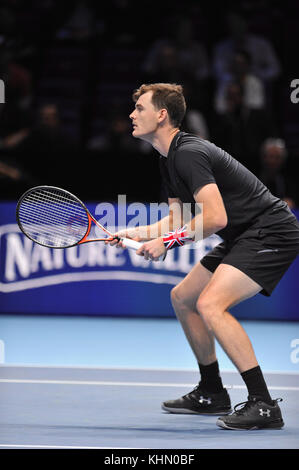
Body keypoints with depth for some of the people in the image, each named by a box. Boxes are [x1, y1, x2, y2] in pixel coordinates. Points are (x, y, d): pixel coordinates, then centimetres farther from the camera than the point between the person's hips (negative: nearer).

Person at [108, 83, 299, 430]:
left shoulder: (189, 153, -20)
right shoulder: (169, 159, 13)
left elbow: (215, 218, -28)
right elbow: (177, 219, 20)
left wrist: (167, 242, -20)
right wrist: (136, 233, 8)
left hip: (271, 231, -11)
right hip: (243, 237, 11)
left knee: (211, 304, -25)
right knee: (182, 297, 17)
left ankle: (264, 406, -23)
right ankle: (212, 394, 27)